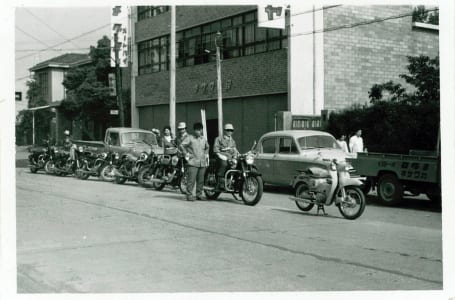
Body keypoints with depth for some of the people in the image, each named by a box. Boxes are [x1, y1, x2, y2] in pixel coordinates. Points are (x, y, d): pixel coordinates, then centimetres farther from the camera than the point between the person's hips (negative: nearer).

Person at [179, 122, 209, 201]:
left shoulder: (203, 139, 16)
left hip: (202, 163, 5)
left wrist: (206, 154, 21)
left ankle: (199, 194, 16)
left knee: (201, 180, 6)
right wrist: (186, 154, -7)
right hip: (193, 162, -5)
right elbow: (181, 145, -6)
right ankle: (189, 195, -6)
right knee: (191, 179, -10)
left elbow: (207, 147, 35)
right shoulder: (189, 138, -1)